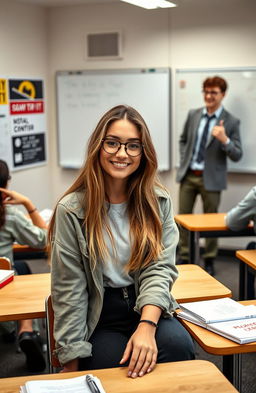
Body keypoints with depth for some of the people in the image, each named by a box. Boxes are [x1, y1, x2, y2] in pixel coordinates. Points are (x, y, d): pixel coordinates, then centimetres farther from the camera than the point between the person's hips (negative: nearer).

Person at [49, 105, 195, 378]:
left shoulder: (158, 201, 1)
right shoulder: (72, 210, -9)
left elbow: (160, 268, -5)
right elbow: (69, 291, -7)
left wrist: (147, 326, -22)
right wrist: (72, 362, -8)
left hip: (148, 307, 3)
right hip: (98, 317, -2)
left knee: (179, 345, -26)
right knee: (119, 376, -26)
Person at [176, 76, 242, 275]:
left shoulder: (231, 122, -7)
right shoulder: (193, 114, 4)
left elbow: (237, 155, -9)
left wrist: (224, 139, -26)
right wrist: (184, 161, 5)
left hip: (210, 178, -3)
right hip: (188, 175, 4)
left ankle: (209, 261, 22)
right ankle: (184, 257, 22)